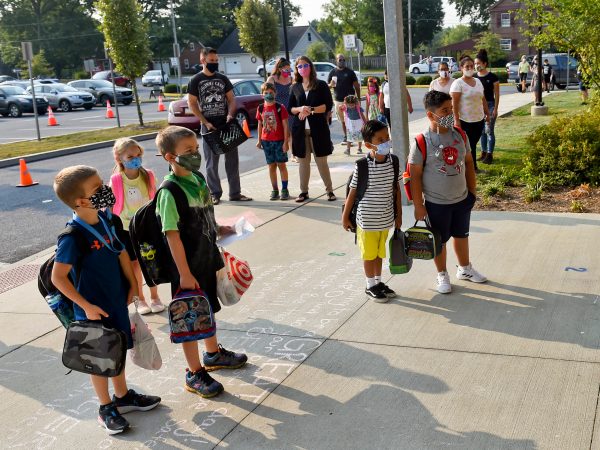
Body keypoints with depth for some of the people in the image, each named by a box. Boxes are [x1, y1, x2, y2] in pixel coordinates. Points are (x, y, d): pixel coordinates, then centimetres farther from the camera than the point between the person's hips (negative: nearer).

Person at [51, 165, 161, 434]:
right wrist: (86, 306, -19)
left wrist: (132, 284, 6)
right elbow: (58, 278, -22)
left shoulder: (107, 220, -4)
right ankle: (106, 408, 28)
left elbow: (121, 252, 8)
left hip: (117, 301, 7)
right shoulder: (72, 237, -25)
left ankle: (123, 396, 41)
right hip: (94, 309, -7)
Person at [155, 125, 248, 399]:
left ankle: (213, 353, 46)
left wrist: (218, 230, 6)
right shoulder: (170, 191, -23)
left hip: (207, 259, 8)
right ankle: (194, 374, 20)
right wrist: (185, 274, -22)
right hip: (188, 266, -8)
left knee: (208, 308, 25)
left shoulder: (198, 178, 2)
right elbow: (172, 235, -23)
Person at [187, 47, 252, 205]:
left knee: (232, 159, 4)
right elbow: (192, 103, -1)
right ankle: (215, 194, 13)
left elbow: (231, 99, 11)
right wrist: (206, 122, -10)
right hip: (209, 126, -3)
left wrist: (230, 114, -9)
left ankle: (235, 193, 11)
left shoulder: (223, 78, 10)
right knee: (211, 162, 3)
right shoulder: (195, 81, 0)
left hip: (226, 124, 3)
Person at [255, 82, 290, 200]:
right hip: (266, 141, 3)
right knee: (271, 166, 8)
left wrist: (286, 141, -11)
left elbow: (285, 125, -7)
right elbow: (260, 125, 12)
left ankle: (284, 189, 9)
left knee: (281, 164, 2)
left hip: (279, 141, -3)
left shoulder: (280, 107, -7)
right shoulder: (260, 109, 4)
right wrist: (259, 140, 9)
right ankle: (275, 190, 15)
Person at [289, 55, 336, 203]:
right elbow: (290, 108, 9)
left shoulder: (321, 85, 1)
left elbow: (328, 105, -6)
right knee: (303, 161, 7)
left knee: (321, 161, 0)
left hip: (318, 129, -3)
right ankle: (304, 191, 16)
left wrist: (311, 110, -16)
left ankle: (329, 190, 11)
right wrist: (300, 109, -11)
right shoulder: (295, 87, 11)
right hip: (300, 130, 3)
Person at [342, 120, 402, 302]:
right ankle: (371, 286, 28)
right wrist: (345, 217, -4)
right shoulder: (361, 166, -19)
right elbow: (352, 192, -10)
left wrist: (398, 214, 9)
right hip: (367, 219, -4)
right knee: (369, 253, 11)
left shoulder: (393, 161, -5)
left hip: (386, 218, 4)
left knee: (379, 252, 20)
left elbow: (396, 189, 4)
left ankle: (379, 282, 37)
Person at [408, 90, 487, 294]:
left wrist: (472, 190, 9)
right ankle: (442, 275, 32)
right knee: (439, 239, 12)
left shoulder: (459, 135, -4)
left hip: (462, 199, 5)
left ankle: (465, 269, 43)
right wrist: (418, 206, -14)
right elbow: (415, 175, -15)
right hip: (436, 203, -5)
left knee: (462, 235, 22)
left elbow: (468, 162, 8)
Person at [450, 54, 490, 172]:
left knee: (473, 144, 15)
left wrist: (487, 114, 18)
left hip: (479, 119, 6)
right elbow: (454, 103, -16)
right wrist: (456, 119, -21)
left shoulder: (478, 81, 11)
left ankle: (474, 167, 24)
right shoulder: (458, 83, -11)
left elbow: (483, 99, 18)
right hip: (465, 121, -6)